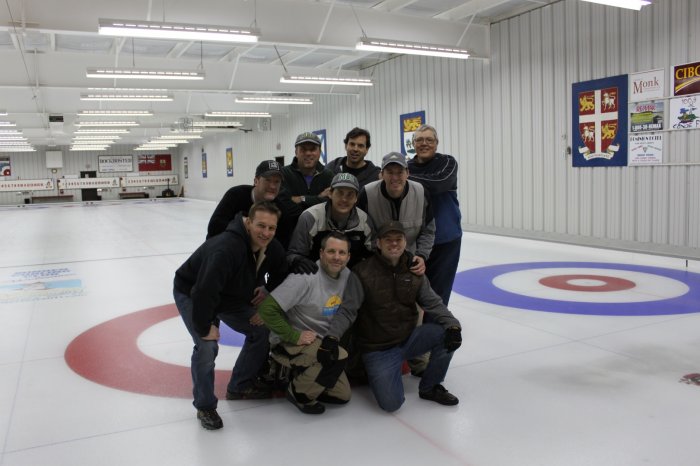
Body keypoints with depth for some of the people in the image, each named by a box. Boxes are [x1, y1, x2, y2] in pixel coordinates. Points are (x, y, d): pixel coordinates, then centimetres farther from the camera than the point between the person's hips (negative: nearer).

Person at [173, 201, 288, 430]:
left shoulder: (273, 248, -17)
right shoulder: (226, 248, -42)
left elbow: (280, 275, 4)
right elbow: (204, 291, -43)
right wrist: (204, 328, -31)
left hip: (231, 296, 7)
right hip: (191, 294, -7)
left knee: (261, 330, 5)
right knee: (207, 345, -22)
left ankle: (240, 386, 22)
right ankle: (204, 407, 0)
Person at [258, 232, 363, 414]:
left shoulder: (347, 275, -5)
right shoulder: (306, 277, -28)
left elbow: (346, 311, -3)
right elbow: (268, 309, -29)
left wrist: (332, 337, -21)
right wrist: (295, 336, -24)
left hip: (320, 343, 8)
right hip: (290, 343, -7)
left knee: (342, 395, 8)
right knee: (339, 357, -31)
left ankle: (295, 373, 23)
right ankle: (299, 392, -7)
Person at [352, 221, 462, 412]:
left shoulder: (414, 271, 0)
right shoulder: (363, 272, -16)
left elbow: (432, 302, -2)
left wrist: (452, 325, -19)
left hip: (408, 339, 5)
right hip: (378, 349, -5)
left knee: (447, 332, -18)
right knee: (391, 403, -19)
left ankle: (430, 386, 5)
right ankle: (375, 373, 17)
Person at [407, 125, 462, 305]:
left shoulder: (447, 162, -3)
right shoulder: (407, 167, 5)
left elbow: (438, 183, -25)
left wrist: (407, 179, -26)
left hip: (445, 238, -2)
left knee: (438, 290, 4)